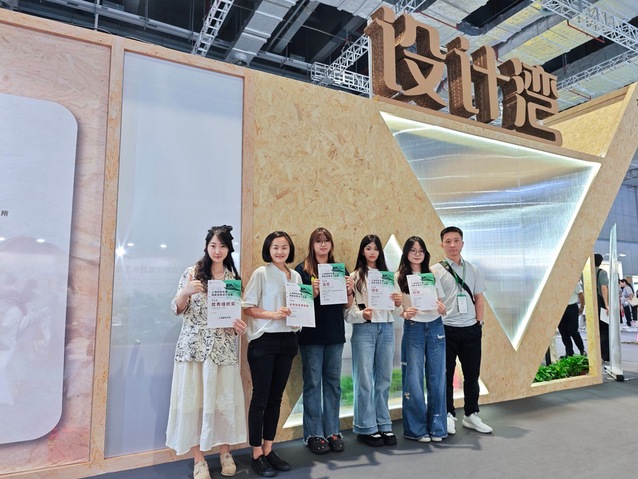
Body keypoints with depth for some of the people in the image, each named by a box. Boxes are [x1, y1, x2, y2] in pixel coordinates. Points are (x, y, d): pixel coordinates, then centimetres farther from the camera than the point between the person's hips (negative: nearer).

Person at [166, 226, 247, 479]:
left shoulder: (235, 277, 8)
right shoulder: (192, 272, 0)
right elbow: (177, 309, -1)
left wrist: (239, 324, -7)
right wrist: (185, 292, -20)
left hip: (224, 346, 2)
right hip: (194, 345, -2)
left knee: (224, 397, 8)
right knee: (194, 398, 2)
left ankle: (225, 452, 27)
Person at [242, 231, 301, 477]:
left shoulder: (296, 276, 9)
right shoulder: (261, 273, -6)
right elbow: (247, 306, -11)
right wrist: (273, 314, -23)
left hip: (287, 341, 5)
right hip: (264, 341, -5)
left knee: (275, 397, 13)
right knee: (260, 397, 2)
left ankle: (268, 449, 27)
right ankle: (257, 454, 16)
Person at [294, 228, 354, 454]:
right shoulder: (302, 270, -3)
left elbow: (347, 304, 10)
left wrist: (349, 290, -10)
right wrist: (313, 292, -22)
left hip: (335, 333, 4)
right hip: (311, 334, -4)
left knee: (333, 382, 11)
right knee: (312, 383, 3)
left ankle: (332, 431, 23)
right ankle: (313, 434, 16)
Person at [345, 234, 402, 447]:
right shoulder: (355, 276, 0)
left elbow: (394, 311, 13)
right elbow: (348, 310, -7)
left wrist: (398, 303, -8)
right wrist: (362, 314, -25)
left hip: (386, 328, 4)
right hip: (363, 330, -4)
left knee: (384, 380, 11)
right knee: (364, 380, 1)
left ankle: (383, 425, 24)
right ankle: (366, 428, 14)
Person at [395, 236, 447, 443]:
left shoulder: (432, 275, 10)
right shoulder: (399, 278, 0)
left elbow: (441, 304, 11)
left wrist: (442, 309, -11)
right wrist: (404, 313, -22)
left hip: (435, 327, 3)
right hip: (413, 328, -3)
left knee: (436, 378, 6)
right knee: (413, 380, 1)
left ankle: (437, 427, 20)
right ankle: (417, 429, 17)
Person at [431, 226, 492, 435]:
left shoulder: (473, 269, 9)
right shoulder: (435, 271, -3)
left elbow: (479, 298, 12)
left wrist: (478, 322, 4)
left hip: (471, 329, 4)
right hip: (446, 329, -3)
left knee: (472, 374, 12)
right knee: (446, 374, 6)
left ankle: (471, 415, 27)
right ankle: (448, 415, 21)